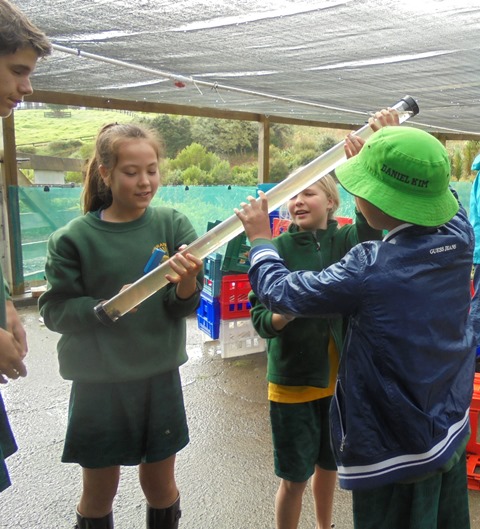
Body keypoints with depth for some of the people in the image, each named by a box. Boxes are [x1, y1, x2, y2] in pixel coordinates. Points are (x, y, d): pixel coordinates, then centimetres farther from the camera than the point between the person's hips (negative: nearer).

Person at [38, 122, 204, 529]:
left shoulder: (172, 224, -6)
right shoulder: (73, 238, -9)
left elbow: (186, 306, -8)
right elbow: (55, 311, -9)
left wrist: (186, 283, -29)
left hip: (160, 378, 2)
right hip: (98, 383, -1)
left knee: (160, 486, 18)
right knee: (99, 492, 17)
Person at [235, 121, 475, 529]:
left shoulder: (371, 269, -30)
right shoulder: (459, 236, -11)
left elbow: (279, 291, -16)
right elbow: (436, 192, 13)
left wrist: (260, 238, 0)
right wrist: (392, 155, 19)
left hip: (396, 453, -7)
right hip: (453, 432, 7)